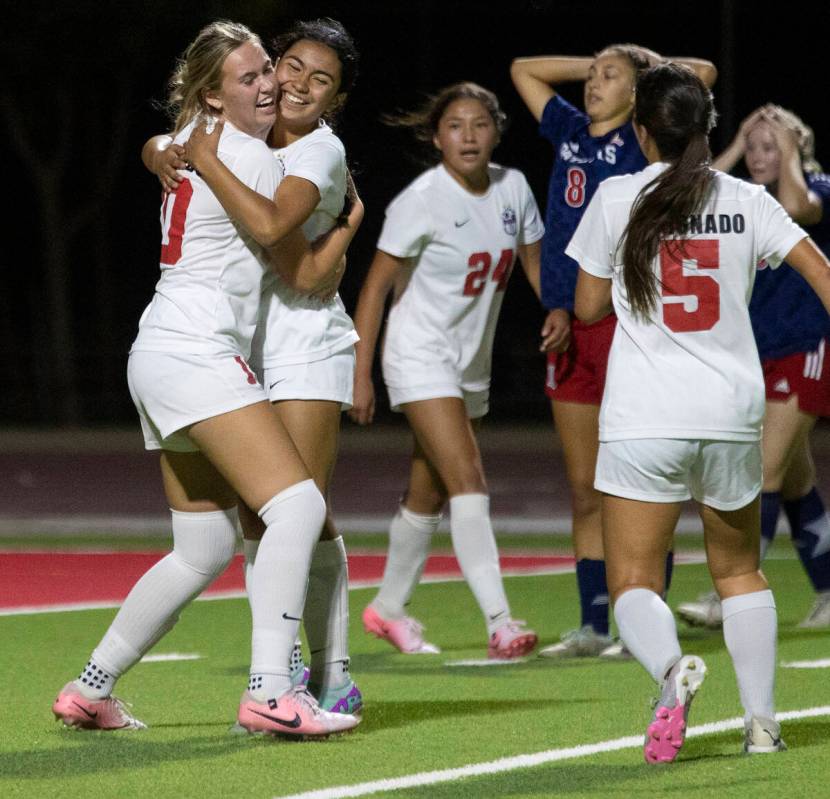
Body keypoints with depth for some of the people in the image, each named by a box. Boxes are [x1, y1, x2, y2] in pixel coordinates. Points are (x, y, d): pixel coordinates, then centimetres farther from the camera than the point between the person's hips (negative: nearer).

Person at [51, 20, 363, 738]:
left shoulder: (189, 142, 16)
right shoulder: (253, 159, -9)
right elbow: (307, 275, -1)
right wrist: (350, 221, 15)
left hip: (163, 354, 10)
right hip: (197, 353, -10)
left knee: (205, 549, 14)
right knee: (297, 503, -21)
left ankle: (90, 688, 20)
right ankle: (270, 692, -32)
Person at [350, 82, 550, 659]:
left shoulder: (513, 188, 1)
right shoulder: (422, 201, -15)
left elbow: (535, 264, 14)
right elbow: (376, 286, -11)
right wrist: (361, 375, -13)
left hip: (472, 362, 6)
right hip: (420, 355, -6)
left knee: (429, 495, 14)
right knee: (468, 480, -20)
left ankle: (389, 607, 31)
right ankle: (500, 622, -28)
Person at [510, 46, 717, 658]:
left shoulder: (644, 138, 0)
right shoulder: (570, 131, 15)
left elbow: (703, 73, -10)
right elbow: (523, 69, 27)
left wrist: (644, 69, 6)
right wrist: (594, 64, 19)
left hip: (628, 324, -6)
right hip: (571, 326, 6)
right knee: (585, 491, 8)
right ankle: (593, 627, 13)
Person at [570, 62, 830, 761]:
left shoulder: (617, 199, -1)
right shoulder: (747, 201, 5)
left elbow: (587, 307, 6)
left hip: (644, 417, -3)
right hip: (733, 414, 3)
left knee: (633, 581, -1)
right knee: (739, 570, 21)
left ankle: (672, 665, -31)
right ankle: (762, 720, 14)